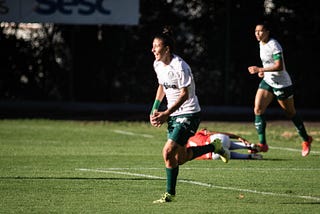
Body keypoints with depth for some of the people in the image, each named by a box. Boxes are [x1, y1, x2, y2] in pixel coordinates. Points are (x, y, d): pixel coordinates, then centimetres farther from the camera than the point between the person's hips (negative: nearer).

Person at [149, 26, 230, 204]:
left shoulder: (179, 67, -22)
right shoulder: (158, 64, 2)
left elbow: (184, 94, -21)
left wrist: (166, 114, -26)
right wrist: (155, 110, 7)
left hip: (188, 114, -9)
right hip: (174, 114, 9)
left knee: (168, 152, -17)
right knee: (180, 158, 13)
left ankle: (170, 194, -4)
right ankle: (214, 147, 35)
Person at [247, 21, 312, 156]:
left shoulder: (273, 45, -22)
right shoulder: (261, 43, 5)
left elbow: (279, 66, -30)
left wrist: (260, 69, -32)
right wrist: (262, 71, 5)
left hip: (281, 83, -8)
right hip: (267, 81, 8)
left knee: (290, 113, 7)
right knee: (258, 109, -10)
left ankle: (306, 140, 27)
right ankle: (262, 144, -9)